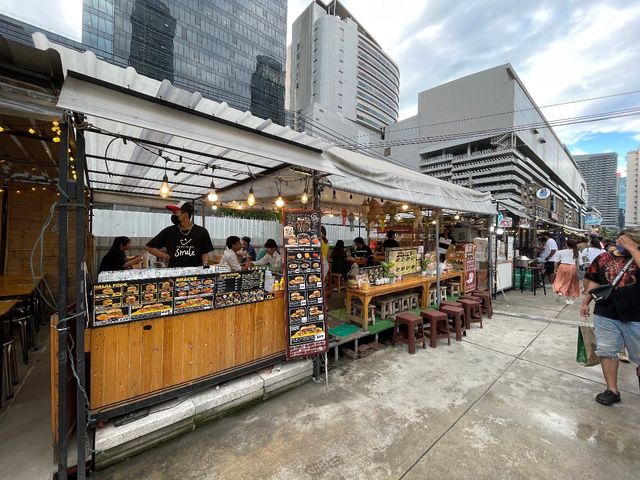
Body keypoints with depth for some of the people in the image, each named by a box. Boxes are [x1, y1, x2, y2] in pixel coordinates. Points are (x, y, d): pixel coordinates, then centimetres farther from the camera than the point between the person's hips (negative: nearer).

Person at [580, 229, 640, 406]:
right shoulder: (603, 258, 3)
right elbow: (593, 282, 9)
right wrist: (586, 302, 6)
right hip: (605, 315, 1)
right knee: (607, 352, 6)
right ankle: (612, 390, 19)